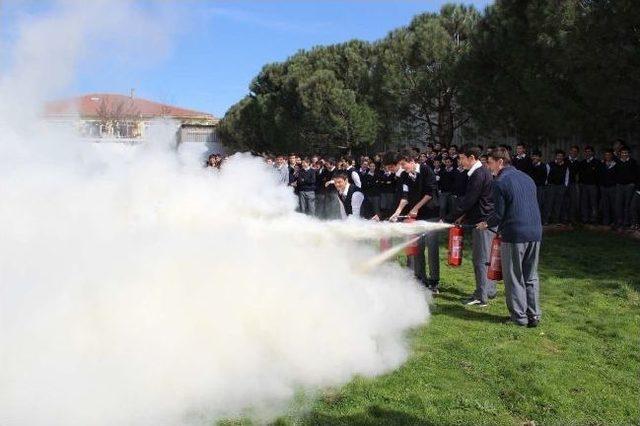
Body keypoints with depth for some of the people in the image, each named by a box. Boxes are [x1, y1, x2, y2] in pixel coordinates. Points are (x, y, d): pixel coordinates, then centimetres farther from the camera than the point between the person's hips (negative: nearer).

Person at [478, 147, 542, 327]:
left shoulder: (500, 182, -9)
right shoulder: (526, 178, 13)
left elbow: (499, 213, -10)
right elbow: (532, 205, 18)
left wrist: (486, 224, 9)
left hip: (514, 234, -7)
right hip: (535, 232, 7)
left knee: (514, 277, 6)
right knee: (531, 276, 15)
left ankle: (519, 316, 11)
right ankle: (534, 315, 18)